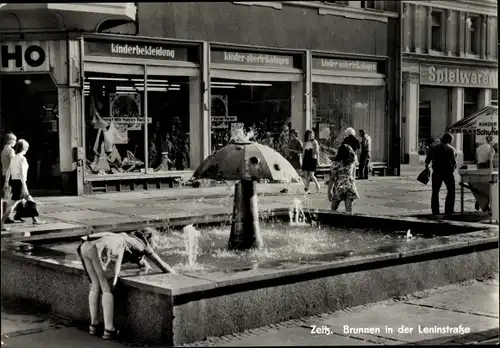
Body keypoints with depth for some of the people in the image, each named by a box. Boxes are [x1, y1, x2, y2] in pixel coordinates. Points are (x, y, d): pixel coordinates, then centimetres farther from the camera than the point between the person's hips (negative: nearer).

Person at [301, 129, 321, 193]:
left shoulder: (314, 142, -1)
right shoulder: (305, 143, 12)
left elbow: (317, 152, -4)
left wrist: (318, 161, -11)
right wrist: (302, 161, 14)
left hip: (312, 160, -4)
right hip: (306, 160, 4)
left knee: (311, 175, -9)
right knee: (305, 175, 0)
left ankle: (317, 184, 18)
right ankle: (307, 189, 8)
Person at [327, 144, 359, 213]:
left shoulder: (336, 164, -10)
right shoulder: (351, 163, 4)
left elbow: (332, 179, -10)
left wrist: (329, 191, -5)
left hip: (339, 188, -3)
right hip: (350, 187, 3)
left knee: (333, 210, 13)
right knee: (349, 211, 2)